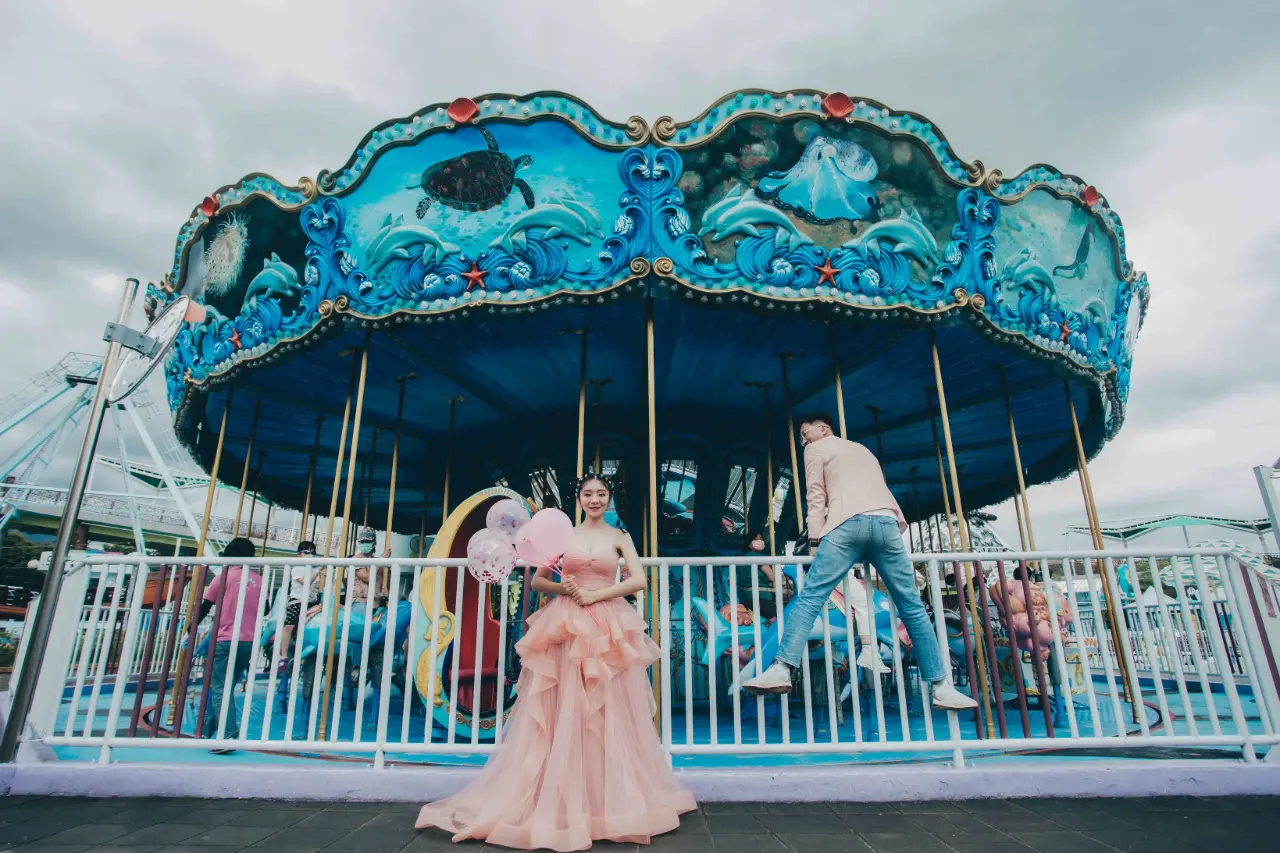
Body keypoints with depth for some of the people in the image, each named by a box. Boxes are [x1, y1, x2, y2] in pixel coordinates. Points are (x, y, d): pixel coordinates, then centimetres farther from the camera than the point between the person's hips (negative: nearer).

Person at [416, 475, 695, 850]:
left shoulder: (619, 537, 5)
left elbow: (639, 580, -7)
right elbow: (537, 581, 8)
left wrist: (595, 595, -13)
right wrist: (562, 588, -11)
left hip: (609, 629, 0)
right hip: (567, 628, 1)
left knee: (610, 713, 3)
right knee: (562, 713, 1)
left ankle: (613, 798, 18)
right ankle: (559, 799, 13)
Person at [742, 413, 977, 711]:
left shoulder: (816, 449, 20)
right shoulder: (863, 449, 37)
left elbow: (816, 495, 9)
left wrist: (815, 537, 5)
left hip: (849, 524, -5)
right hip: (886, 523, 5)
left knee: (809, 598, -12)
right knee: (912, 607, 10)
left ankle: (781, 670, -25)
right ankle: (941, 687, 9)